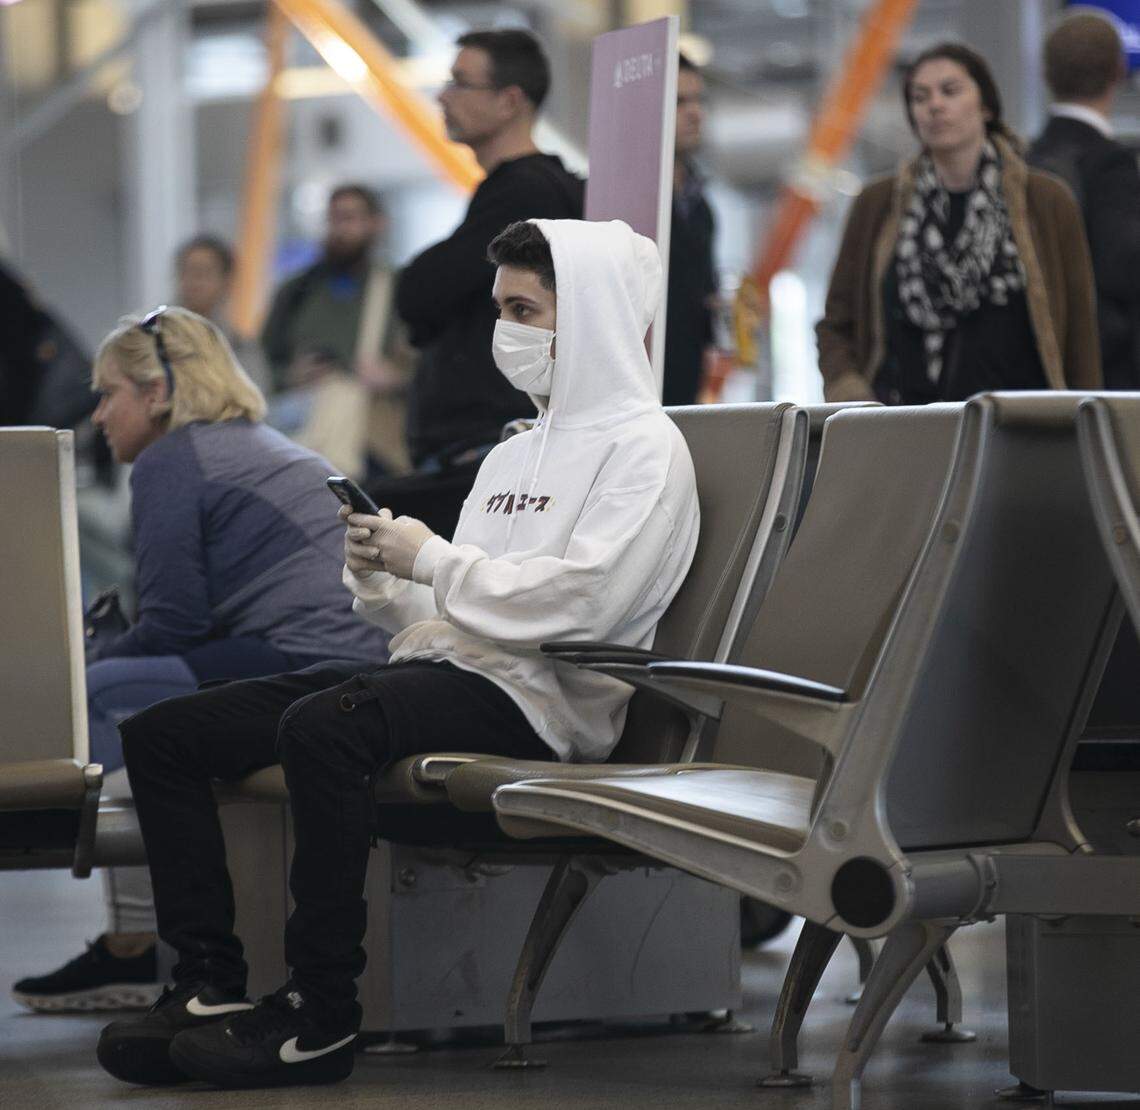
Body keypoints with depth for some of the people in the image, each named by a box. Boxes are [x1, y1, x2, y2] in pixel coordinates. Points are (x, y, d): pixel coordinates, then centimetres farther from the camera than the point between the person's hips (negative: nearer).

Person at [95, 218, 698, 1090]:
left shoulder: (643, 447, -1)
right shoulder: (513, 455, 27)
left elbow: (581, 601, -17)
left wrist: (433, 560, -9)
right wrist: (382, 579, 4)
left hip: (531, 694, -9)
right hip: (439, 665, 10)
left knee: (321, 727, -38)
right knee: (162, 733, -1)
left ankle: (322, 1016, -30)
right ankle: (211, 985, -7)